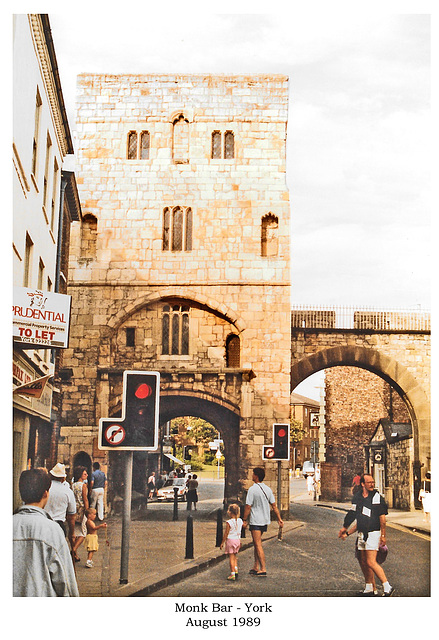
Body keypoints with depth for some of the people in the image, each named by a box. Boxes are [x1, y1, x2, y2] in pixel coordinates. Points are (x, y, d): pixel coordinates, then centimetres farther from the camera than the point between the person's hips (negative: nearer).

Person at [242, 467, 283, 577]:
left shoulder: (252, 489, -15)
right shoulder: (267, 489, 5)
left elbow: (248, 506, -15)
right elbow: (274, 505, 7)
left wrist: (244, 520, -7)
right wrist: (279, 519, 10)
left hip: (255, 522, -7)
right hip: (265, 521, 7)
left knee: (258, 545, -4)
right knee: (256, 544, 17)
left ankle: (263, 569, -6)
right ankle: (256, 567, 19)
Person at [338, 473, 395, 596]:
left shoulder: (377, 498, -7)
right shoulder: (357, 498, 10)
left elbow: (382, 518, -8)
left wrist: (383, 536, -13)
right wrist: (347, 532, 17)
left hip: (373, 534, -7)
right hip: (362, 534, 7)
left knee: (371, 562, -14)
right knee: (363, 561, 9)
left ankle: (387, 587, -9)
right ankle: (370, 589, 20)